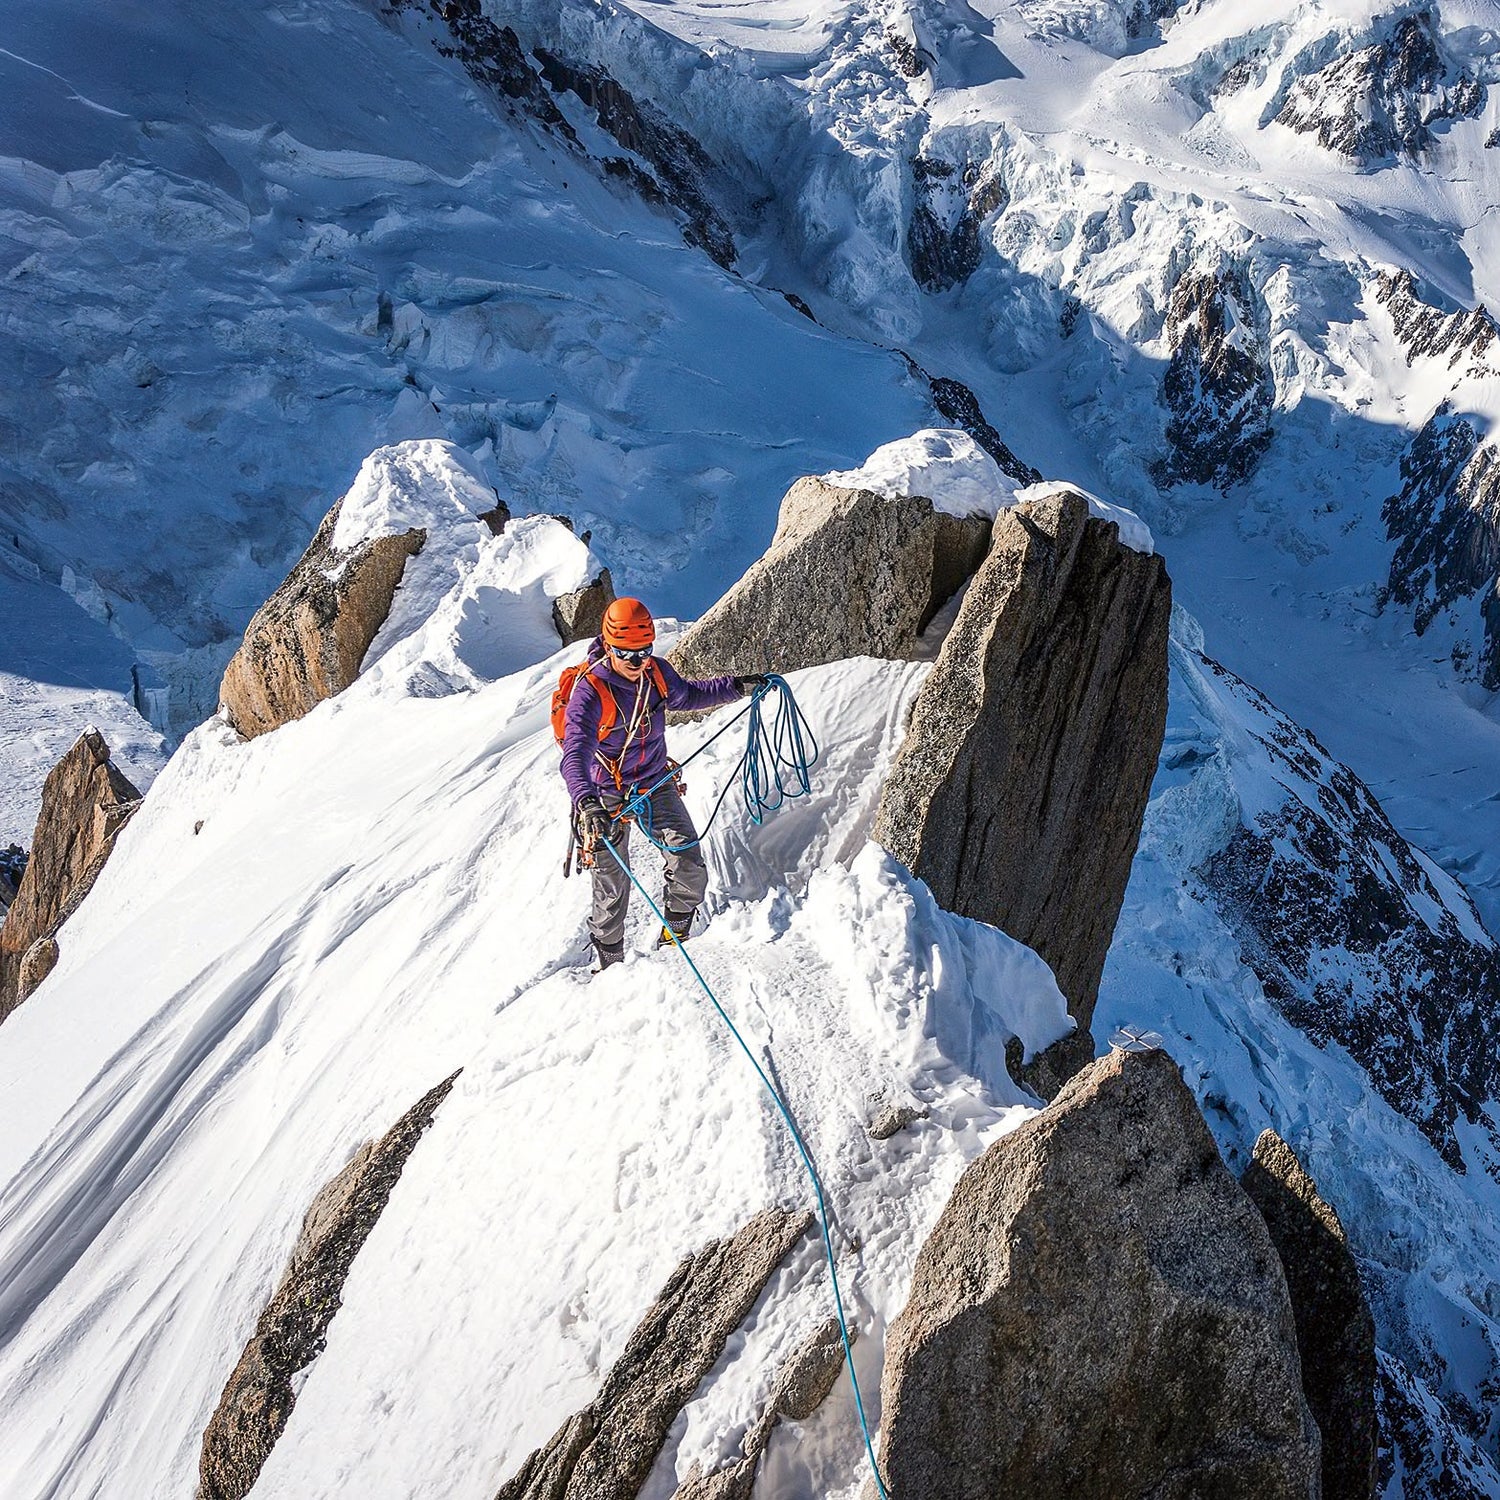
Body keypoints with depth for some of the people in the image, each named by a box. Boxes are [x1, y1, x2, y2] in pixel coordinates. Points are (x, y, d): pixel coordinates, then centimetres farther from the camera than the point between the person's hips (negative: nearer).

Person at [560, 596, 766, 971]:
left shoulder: (657, 672, -9)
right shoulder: (590, 692, -27)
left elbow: (687, 695, 16)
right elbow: (575, 756, -40)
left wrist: (734, 687, 6)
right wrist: (587, 804, -57)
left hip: (657, 784, 5)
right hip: (607, 797, -4)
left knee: (691, 871, -5)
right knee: (613, 890, 4)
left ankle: (675, 935, 24)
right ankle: (608, 963, 27)